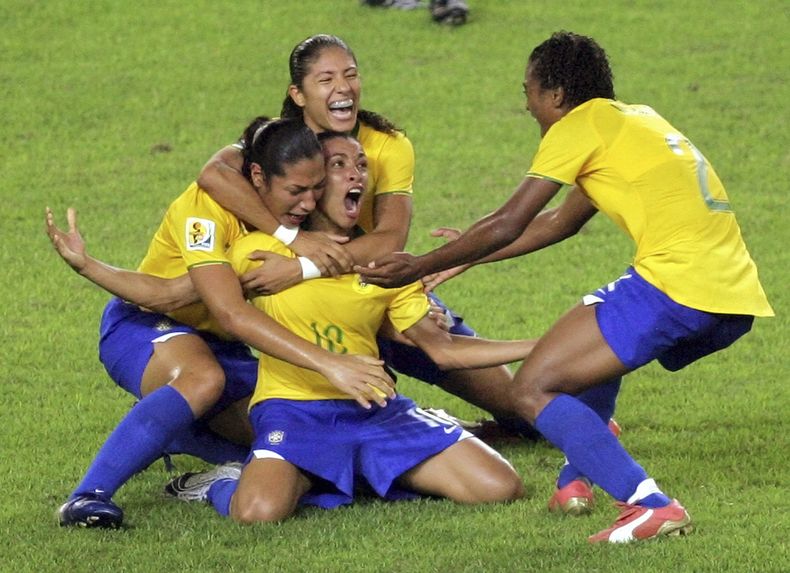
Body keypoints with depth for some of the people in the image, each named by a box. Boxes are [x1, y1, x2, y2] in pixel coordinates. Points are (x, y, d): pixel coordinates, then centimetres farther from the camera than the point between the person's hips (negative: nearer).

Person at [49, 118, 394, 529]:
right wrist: (327, 364, -49)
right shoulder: (207, 207, -30)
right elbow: (232, 314, -41)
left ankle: (166, 433, 15)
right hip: (143, 326, -7)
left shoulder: (298, 214, -10)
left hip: (221, 346, 7)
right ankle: (87, 497, -39)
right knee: (205, 378, -39)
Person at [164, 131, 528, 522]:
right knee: (261, 511, -37)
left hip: (375, 412, 5)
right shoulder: (261, 251, 0)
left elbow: (443, 349, 8)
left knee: (501, 488, -9)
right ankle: (221, 486, 2)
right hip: (293, 410, -5)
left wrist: (535, 348, 1)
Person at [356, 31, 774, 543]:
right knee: (597, 339, 36)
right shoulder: (639, 119, 27)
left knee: (534, 390, -7)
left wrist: (419, 267, 9)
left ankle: (653, 505, -20)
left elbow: (507, 226, 0)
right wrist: (469, 254, 41)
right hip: (739, 301, 9)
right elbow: (564, 222, 36)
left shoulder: (579, 126, 2)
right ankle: (578, 477, 30)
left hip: (679, 284, -9)